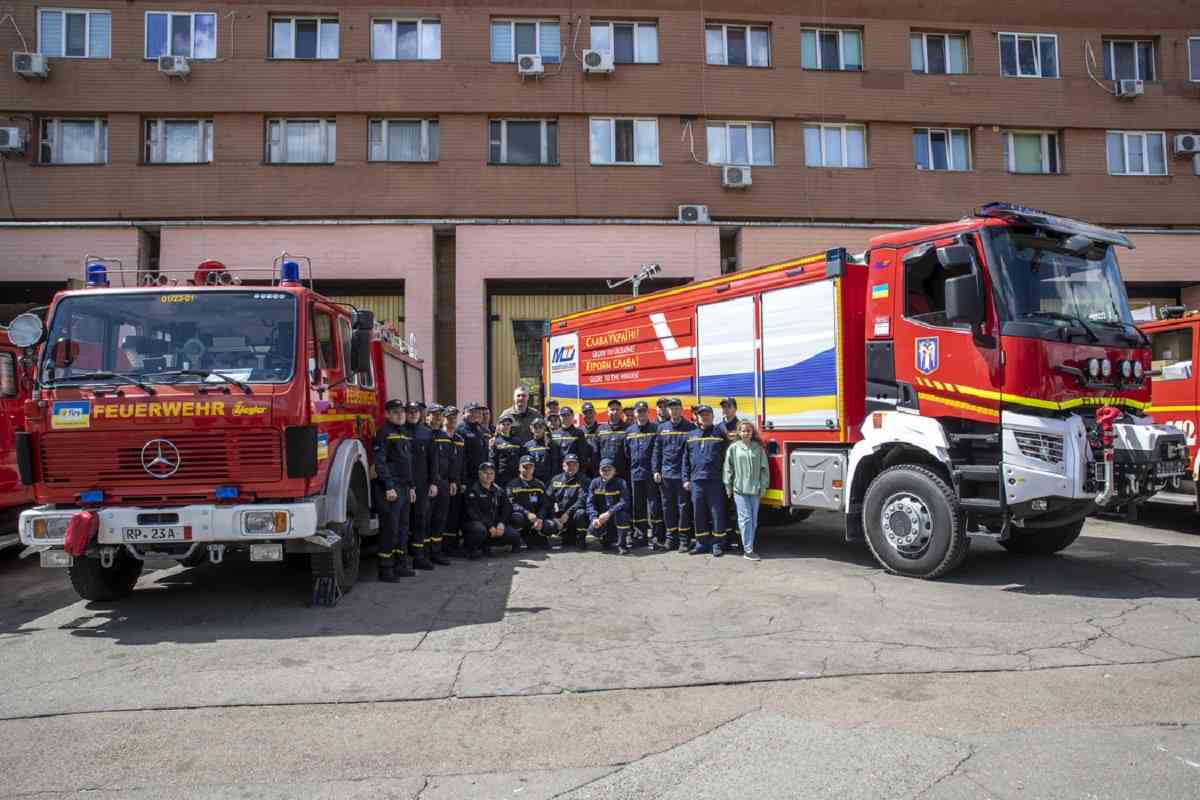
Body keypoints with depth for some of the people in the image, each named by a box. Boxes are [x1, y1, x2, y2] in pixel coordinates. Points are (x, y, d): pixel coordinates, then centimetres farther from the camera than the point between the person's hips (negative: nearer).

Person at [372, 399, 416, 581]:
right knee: (390, 529, -7)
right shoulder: (384, 433, -8)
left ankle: (401, 565, 20)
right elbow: (380, 462, -15)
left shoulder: (404, 433, 19)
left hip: (405, 488, 9)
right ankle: (385, 569, -2)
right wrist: (389, 487, -20)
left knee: (403, 527, 12)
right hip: (392, 488, -9)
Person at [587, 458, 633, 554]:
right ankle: (608, 538, 12)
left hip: (616, 516, -2)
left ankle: (622, 545, -18)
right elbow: (590, 503, -6)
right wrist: (594, 518, -24)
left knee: (621, 513, -35)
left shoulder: (621, 483, -8)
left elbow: (624, 502, -22)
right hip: (600, 517, 2)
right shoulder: (595, 483, 0)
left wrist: (609, 513, -33)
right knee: (592, 529, -26)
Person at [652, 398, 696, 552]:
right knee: (668, 506, 9)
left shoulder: (690, 428, -2)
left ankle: (684, 539, 9)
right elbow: (657, 450, 10)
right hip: (666, 474, 4)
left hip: (682, 474, -3)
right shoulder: (662, 428, 8)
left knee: (684, 506, 1)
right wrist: (656, 470, 4)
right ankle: (671, 537, 20)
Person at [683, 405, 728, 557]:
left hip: (715, 481, -3)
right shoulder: (691, 436, 12)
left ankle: (717, 544, 8)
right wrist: (686, 479, 7)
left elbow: (726, 457, 2)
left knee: (717, 513, 0)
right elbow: (686, 459, 13)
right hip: (696, 481, 3)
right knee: (698, 514, 7)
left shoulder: (719, 434, 5)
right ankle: (701, 543, 16)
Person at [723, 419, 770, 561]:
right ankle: (747, 550, -3)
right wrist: (728, 486, 1)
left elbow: (764, 468, 7)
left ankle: (749, 546, 20)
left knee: (753, 520, 8)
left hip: (755, 489, 3)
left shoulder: (758, 448, 5)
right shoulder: (733, 448, 0)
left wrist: (763, 485, 4)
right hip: (739, 489, -3)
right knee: (745, 518, -5)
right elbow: (728, 468, 2)